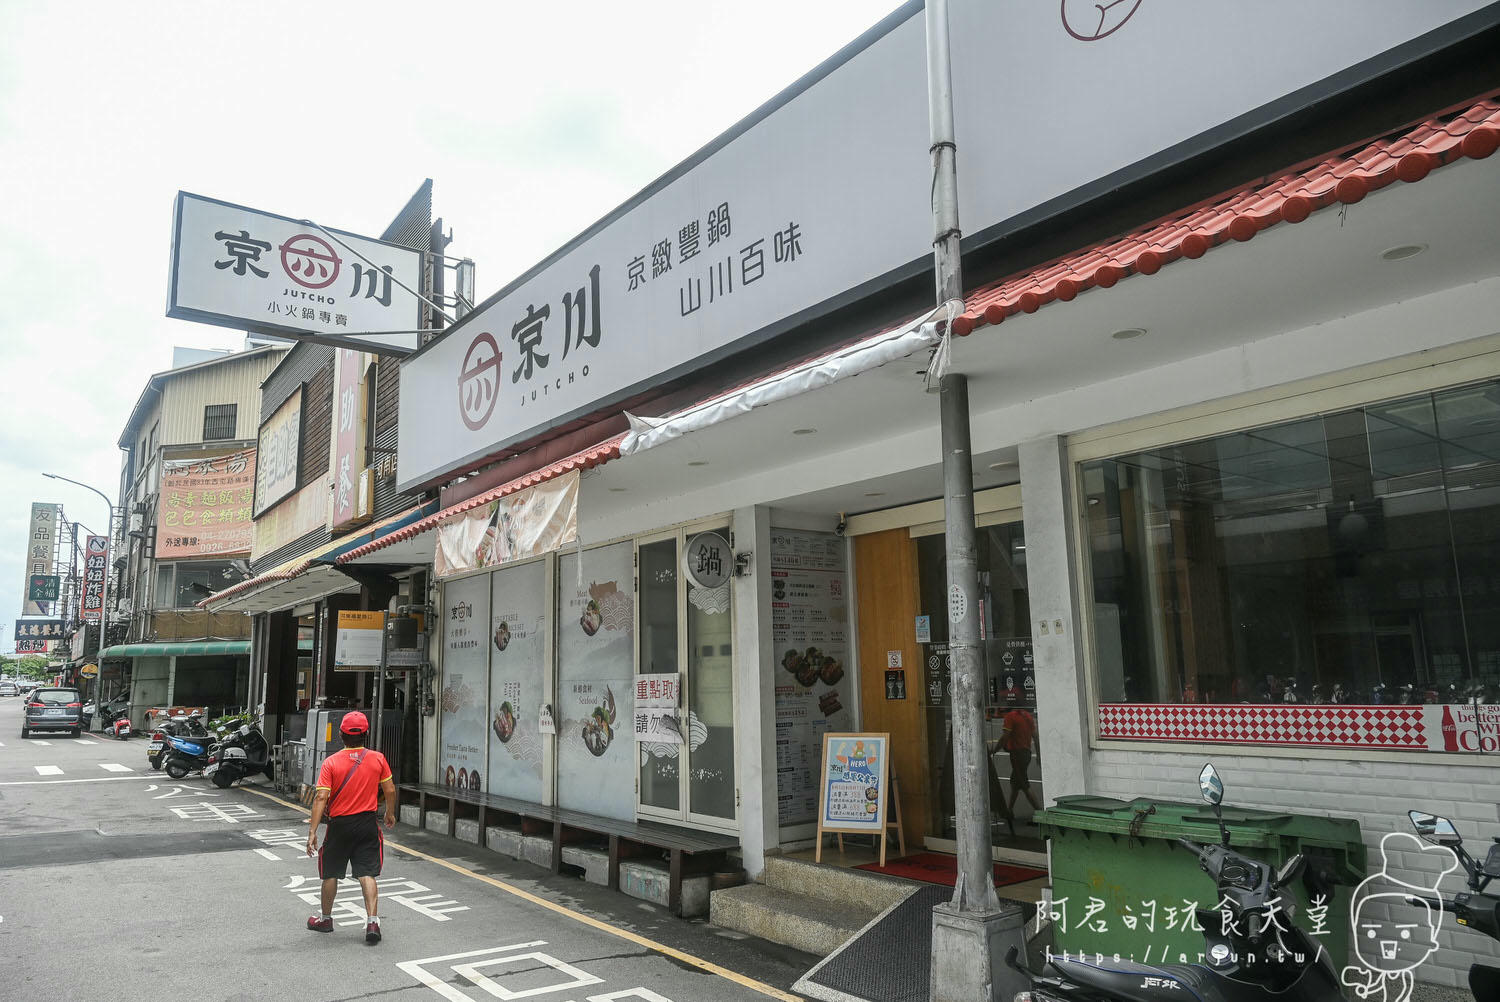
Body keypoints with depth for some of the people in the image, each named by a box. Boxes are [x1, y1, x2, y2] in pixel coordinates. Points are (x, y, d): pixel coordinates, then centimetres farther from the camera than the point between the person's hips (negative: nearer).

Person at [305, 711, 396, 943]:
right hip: (367, 823, 1)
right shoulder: (378, 759, -3)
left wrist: (312, 831, -13)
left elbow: (321, 797, -14)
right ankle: (372, 921, -8)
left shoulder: (331, 762, -9)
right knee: (367, 874, 2)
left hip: (339, 824, -1)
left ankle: (326, 919, 32)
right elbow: (390, 790, 2)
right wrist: (390, 813, 20)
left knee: (331, 874, 17)